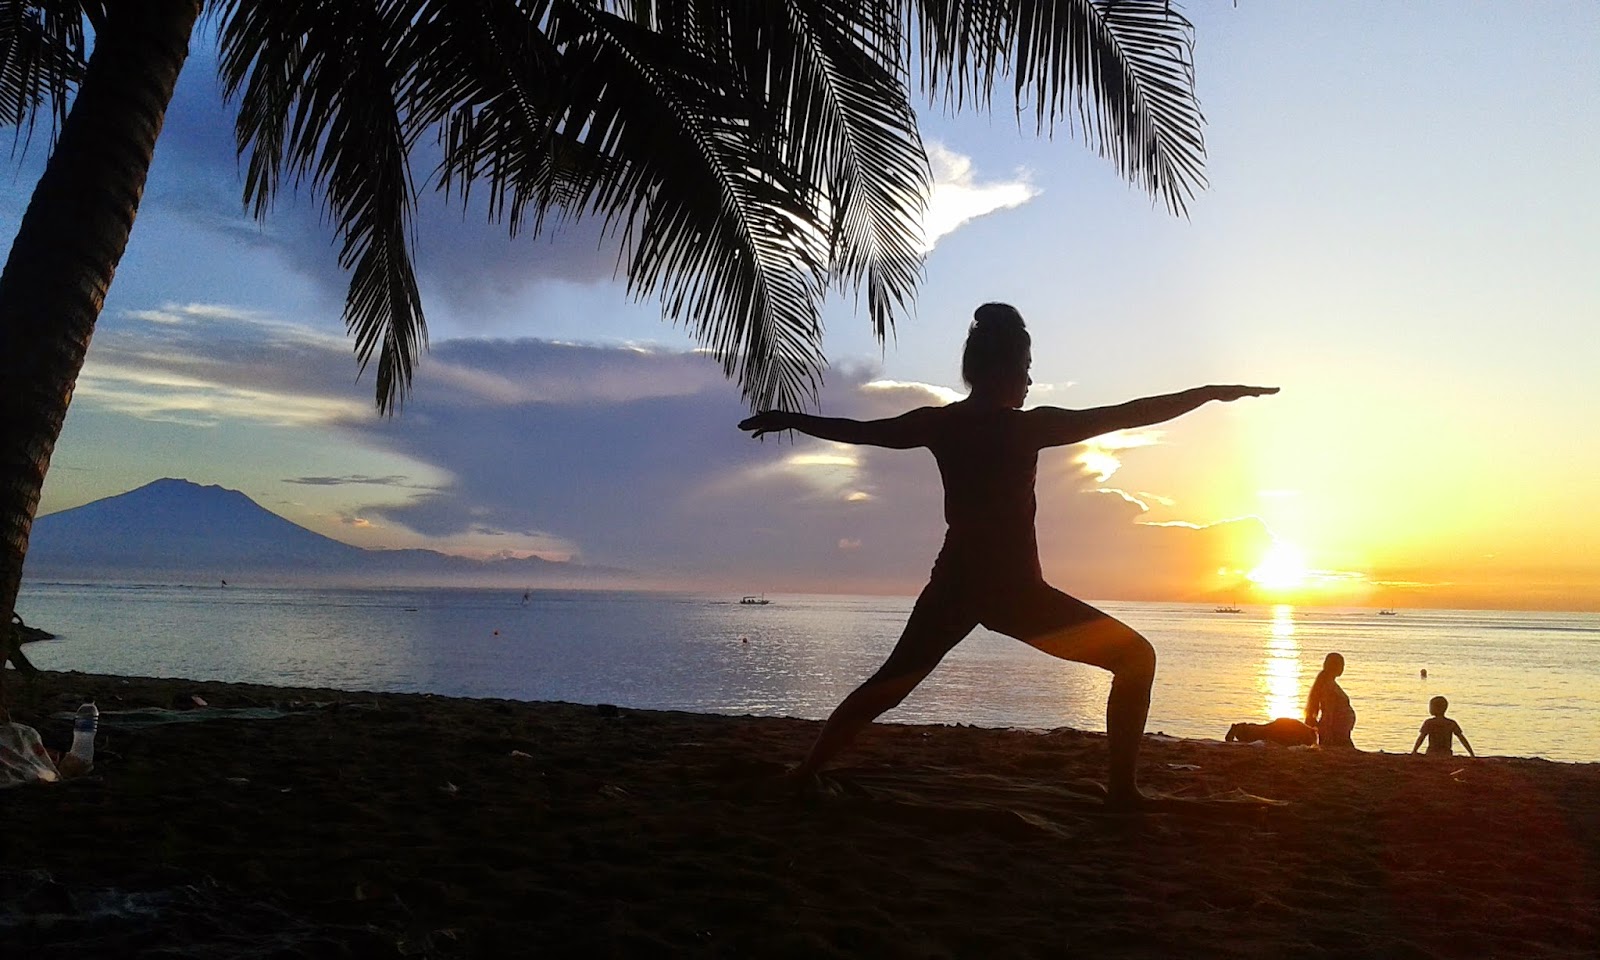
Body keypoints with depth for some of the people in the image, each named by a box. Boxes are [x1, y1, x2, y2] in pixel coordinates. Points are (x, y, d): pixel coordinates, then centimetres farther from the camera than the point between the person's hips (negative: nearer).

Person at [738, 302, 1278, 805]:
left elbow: (854, 430, 11)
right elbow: (1129, 415, -8)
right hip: (1014, 590, -5)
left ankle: (805, 773, 21)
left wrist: (788, 420, 26)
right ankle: (1122, 789, 0)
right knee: (1135, 657, 7)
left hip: (953, 587, 5)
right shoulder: (1029, 426, -10)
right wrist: (1212, 392, 0)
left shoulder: (939, 423, 3)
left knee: (890, 683, 22)